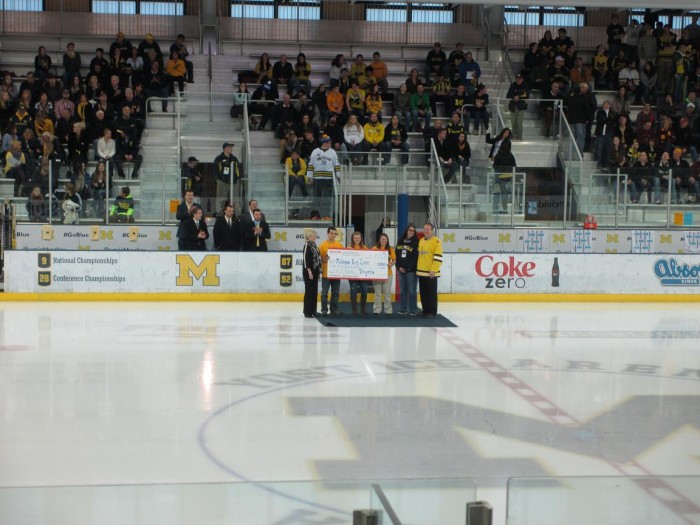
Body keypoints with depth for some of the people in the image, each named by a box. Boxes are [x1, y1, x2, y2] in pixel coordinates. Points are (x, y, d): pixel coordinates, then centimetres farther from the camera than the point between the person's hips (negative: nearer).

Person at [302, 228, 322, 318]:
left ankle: (313, 311, 15)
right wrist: (309, 271, -20)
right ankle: (307, 312, -2)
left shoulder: (314, 246, 14)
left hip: (315, 271, 9)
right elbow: (306, 259, -17)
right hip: (309, 272, -9)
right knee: (309, 291, -6)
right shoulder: (307, 245, -11)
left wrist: (318, 271, 15)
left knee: (314, 291, 9)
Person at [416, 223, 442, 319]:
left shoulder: (436, 241, -8)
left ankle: (432, 312, 3)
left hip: (431, 273, -7)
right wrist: (418, 268, 16)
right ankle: (425, 310, 18)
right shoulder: (421, 241, 15)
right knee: (423, 293, 11)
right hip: (421, 272, 7)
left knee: (431, 293, -2)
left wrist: (433, 270, -18)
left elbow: (438, 257, -14)